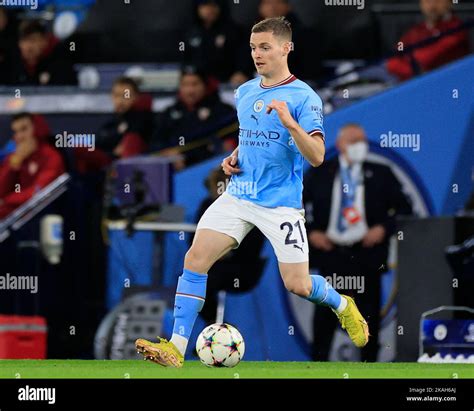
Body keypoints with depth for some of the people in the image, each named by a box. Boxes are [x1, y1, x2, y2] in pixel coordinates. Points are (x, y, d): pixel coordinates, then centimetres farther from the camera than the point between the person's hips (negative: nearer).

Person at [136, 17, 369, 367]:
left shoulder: (303, 97, -9)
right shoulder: (245, 92, 12)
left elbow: (317, 157, -17)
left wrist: (290, 123, -30)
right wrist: (234, 158, 8)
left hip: (281, 203, -5)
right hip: (238, 196, 5)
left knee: (298, 285, -4)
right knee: (195, 259, -11)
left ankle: (343, 306, 30)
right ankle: (176, 348, -12)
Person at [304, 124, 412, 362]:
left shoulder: (380, 175, 6)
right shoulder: (319, 174, 6)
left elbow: (404, 208, 8)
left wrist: (384, 228, -6)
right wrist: (309, 232, -2)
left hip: (366, 252, 0)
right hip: (330, 251, 0)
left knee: (369, 314, 1)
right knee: (326, 312, -2)